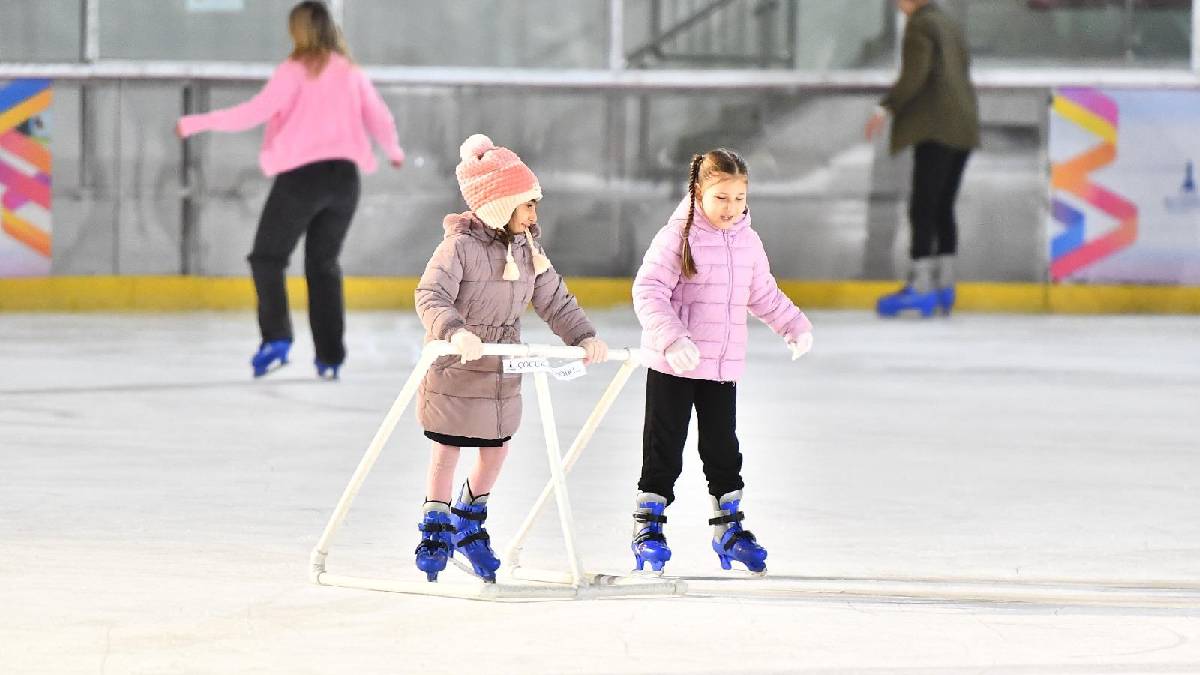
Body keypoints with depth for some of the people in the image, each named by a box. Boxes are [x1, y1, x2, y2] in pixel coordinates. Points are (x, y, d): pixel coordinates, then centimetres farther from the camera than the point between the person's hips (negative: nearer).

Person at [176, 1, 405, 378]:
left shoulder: (295, 71, -8)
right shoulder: (350, 72, 8)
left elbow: (256, 112, -15)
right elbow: (379, 118, 14)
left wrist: (197, 123, -10)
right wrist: (394, 151, 36)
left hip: (300, 175, -5)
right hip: (344, 176, 5)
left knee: (268, 258, 6)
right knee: (324, 264, 16)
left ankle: (276, 338, -11)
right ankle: (331, 356, 11)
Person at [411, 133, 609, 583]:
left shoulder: (527, 248, 2)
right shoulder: (460, 245, -20)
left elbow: (554, 301, 7)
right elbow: (431, 296, -31)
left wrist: (584, 337, -8)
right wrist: (455, 331, -49)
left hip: (503, 373, 6)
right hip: (455, 372, -6)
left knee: (495, 453, 14)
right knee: (447, 453, 5)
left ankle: (469, 526, 35)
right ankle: (435, 533, 20)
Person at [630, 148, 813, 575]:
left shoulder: (748, 242, 7)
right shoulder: (677, 237, -12)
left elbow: (763, 294, 23)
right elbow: (648, 291, -19)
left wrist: (794, 325, 14)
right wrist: (671, 337, -30)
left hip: (724, 365, 5)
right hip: (673, 365, -5)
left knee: (723, 448, 11)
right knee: (664, 448, 2)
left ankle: (729, 528, 23)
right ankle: (647, 527, 13)